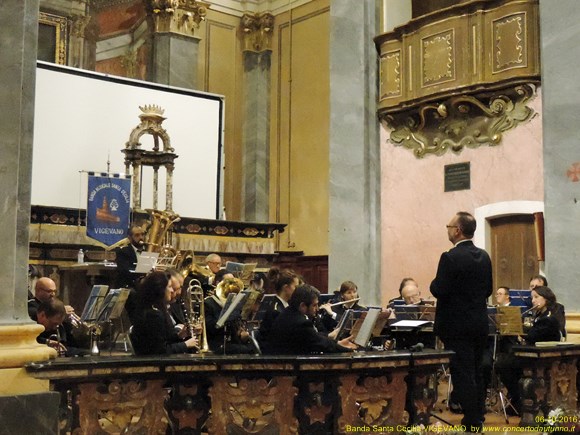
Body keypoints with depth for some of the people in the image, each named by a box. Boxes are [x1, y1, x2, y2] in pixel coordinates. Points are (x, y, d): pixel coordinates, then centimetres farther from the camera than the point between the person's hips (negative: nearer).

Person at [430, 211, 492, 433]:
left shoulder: (450, 257, -17)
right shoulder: (484, 256, 6)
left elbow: (439, 291, -19)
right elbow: (488, 290, 12)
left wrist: (435, 282, 1)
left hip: (457, 325, -7)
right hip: (479, 323, 7)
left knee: (462, 375, -2)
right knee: (476, 372, 15)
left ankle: (471, 423, 2)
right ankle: (478, 418, 23)